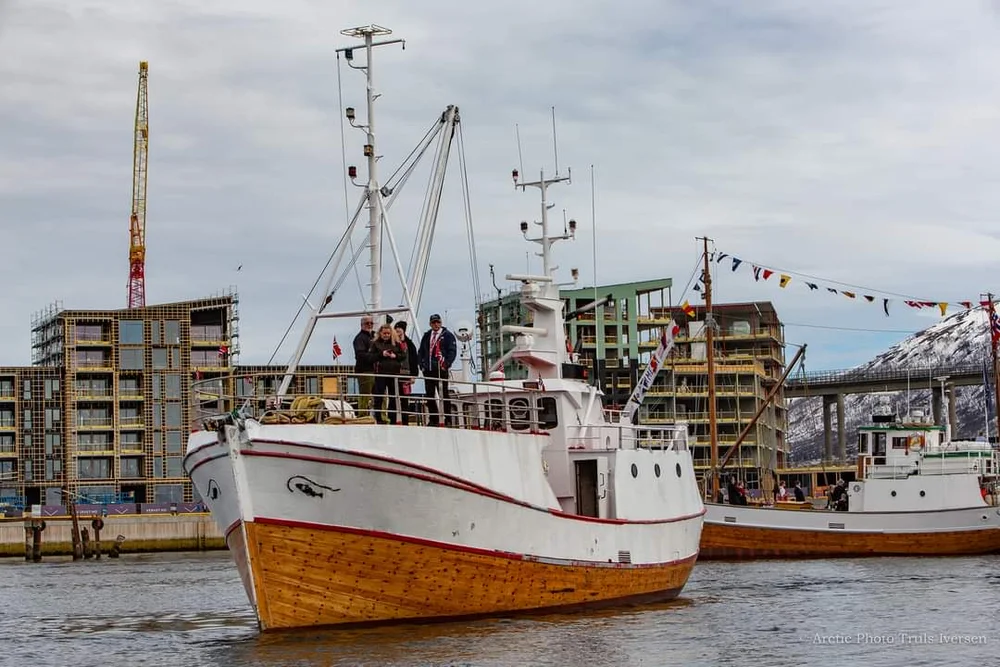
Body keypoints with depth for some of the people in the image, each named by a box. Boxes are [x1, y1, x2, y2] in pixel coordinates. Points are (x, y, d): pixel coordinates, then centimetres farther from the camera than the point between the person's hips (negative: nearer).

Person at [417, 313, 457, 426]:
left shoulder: (448, 335, 4)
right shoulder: (426, 336, 18)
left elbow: (452, 351, -3)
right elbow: (420, 352, 19)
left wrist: (446, 365, -13)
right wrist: (422, 364, 5)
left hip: (441, 370, -5)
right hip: (428, 370, 5)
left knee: (444, 395, -5)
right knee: (429, 396, 4)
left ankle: (448, 420, -3)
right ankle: (434, 420, 9)